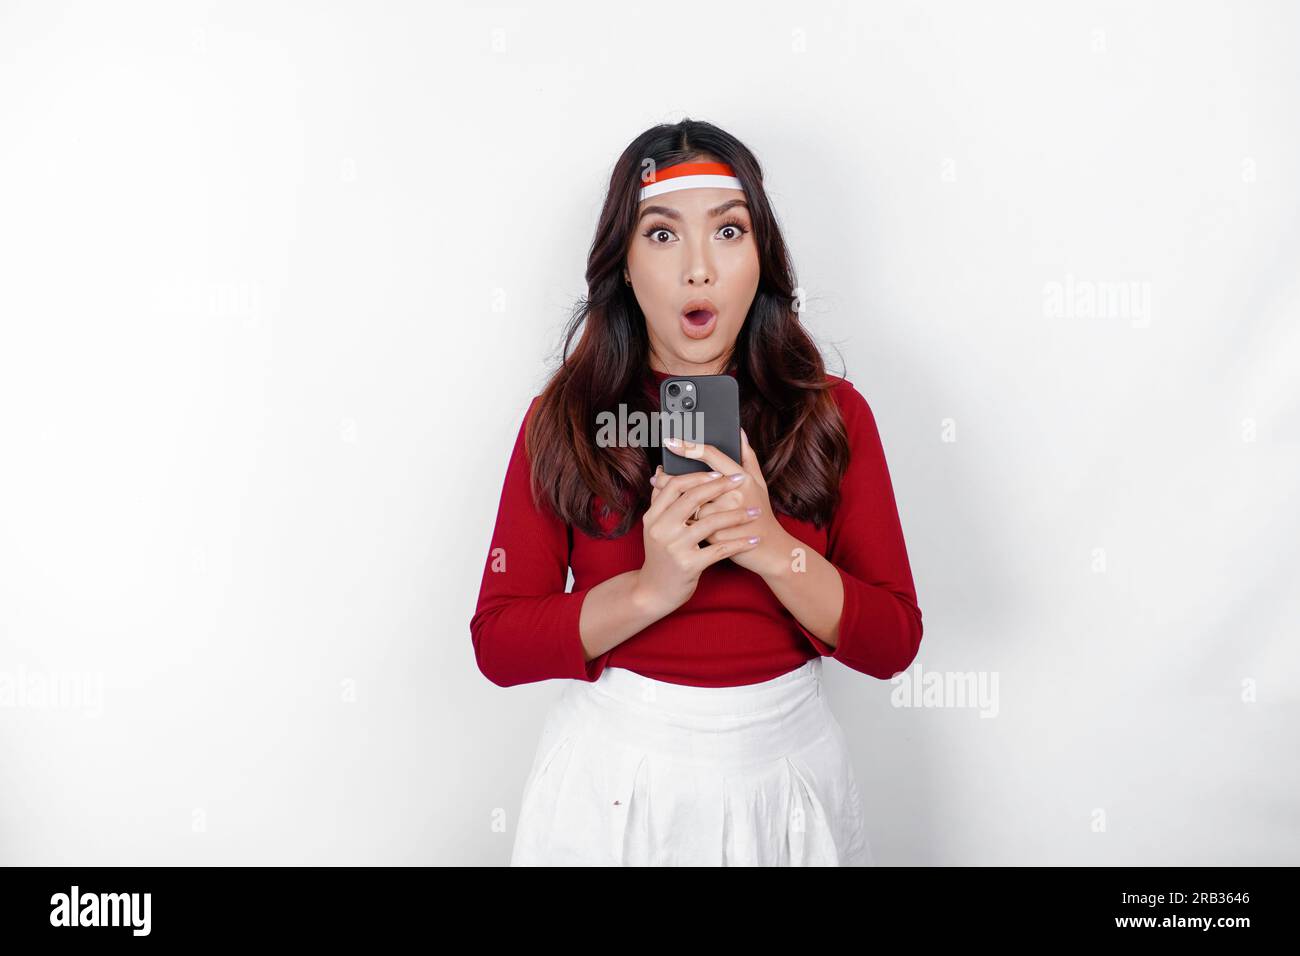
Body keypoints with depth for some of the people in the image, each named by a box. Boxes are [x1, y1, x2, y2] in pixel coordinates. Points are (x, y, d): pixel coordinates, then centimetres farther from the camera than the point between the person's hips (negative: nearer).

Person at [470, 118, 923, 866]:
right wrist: (651, 588, -23)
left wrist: (771, 548, -22)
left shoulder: (832, 412, -4)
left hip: (786, 768, 1)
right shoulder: (564, 418, -6)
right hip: (617, 771, -1)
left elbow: (894, 643, -6)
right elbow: (498, 645, -8)